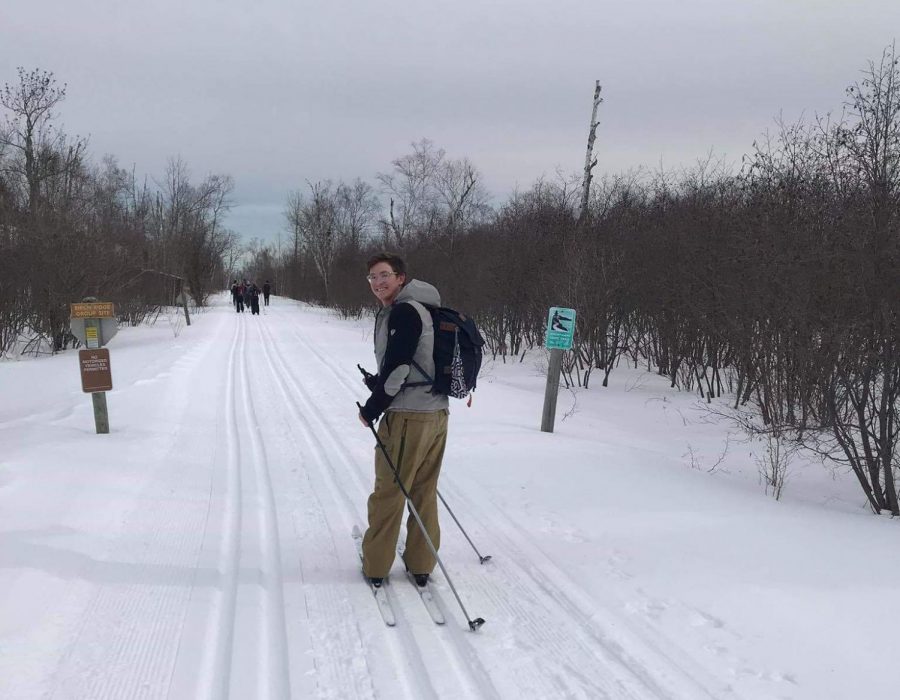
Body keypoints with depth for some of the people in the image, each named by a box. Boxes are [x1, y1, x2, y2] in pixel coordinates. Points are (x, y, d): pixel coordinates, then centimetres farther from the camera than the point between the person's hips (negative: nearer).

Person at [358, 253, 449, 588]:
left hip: (407, 416, -9)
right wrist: (378, 382, 11)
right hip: (437, 412, 9)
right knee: (425, 493, 14)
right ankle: (420, 566, 22)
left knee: (388, 492, 4)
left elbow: (398, 367, -18)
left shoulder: (404, 311, -14)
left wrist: (372, 408, -8)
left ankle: (375, 565, 15)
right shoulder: (421, 309, 16)